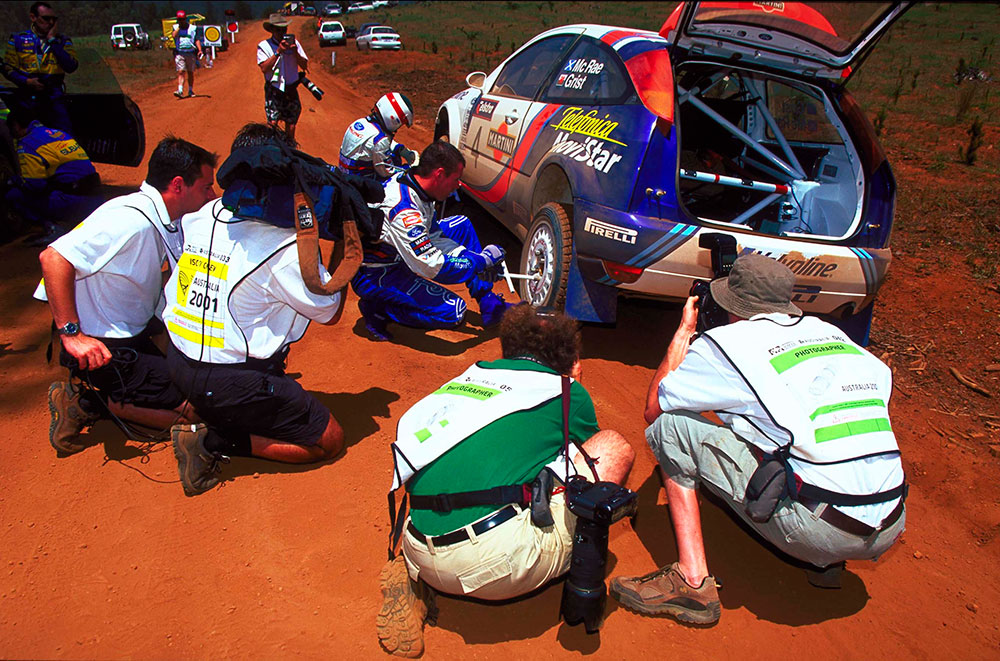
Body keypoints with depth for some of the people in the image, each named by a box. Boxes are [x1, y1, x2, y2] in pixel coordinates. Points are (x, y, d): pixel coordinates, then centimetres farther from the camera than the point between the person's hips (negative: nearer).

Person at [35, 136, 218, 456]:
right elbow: (54, 257, -29)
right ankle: (88, 402, -3)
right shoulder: (131, 220, -24)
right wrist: (71, 333, -28)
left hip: (135, 336, 9)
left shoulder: (164, 220, 4)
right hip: (101, 349, -9)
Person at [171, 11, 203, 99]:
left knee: (190, 73, 7)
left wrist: (200, 50, -13)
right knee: (181, 72, -11)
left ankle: (190, 91, 19)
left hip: (191, 53, 0)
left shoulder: (193, 28, 6)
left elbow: (197, 40, 0)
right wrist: (179, 26, -7)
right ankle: (180, 91, -19)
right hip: (179, 53, 0)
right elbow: (174, 36, -10)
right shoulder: (175, 27, 8)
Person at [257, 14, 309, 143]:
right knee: (272, 123, -11)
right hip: (274, 90, -3)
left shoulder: (293, 42, 5)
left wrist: (295, 52, -15)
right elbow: (264, 68, -16)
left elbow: (305, 66, 2)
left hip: (291, 88, 3)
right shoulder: (264, 46, -3)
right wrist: (278, 52, -21)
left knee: (291, 122, 9)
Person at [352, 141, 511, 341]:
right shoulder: (404, 211, -34)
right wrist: (484, 259, -19)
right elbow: (434, 268, -31)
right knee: (453, 310, -20)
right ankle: (378, 309, -7)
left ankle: (489, 304, 6)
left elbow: (433, 237, 6)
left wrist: (477, 259, -3)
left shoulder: (408, 179, -6)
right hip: (371, 276, -9)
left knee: (461, 225, 6)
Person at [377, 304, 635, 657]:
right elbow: (586, 453, 32)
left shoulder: (471, 374, 21)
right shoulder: (568, 392, 10)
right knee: (614, 446, 10)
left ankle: (411, 573, 17)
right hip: (502, 563, -5)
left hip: (423, 556, 5)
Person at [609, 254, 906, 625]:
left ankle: (692, 582, -2)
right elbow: (883, 378, 33)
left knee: (669, 424, 0)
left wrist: (684, 331, 21)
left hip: (821, 531, -7)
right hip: (890, 529, 7)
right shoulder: (834, 334, 13)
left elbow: (653, 409, 7)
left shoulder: (729, 341, -2)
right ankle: (826, 562, 20)